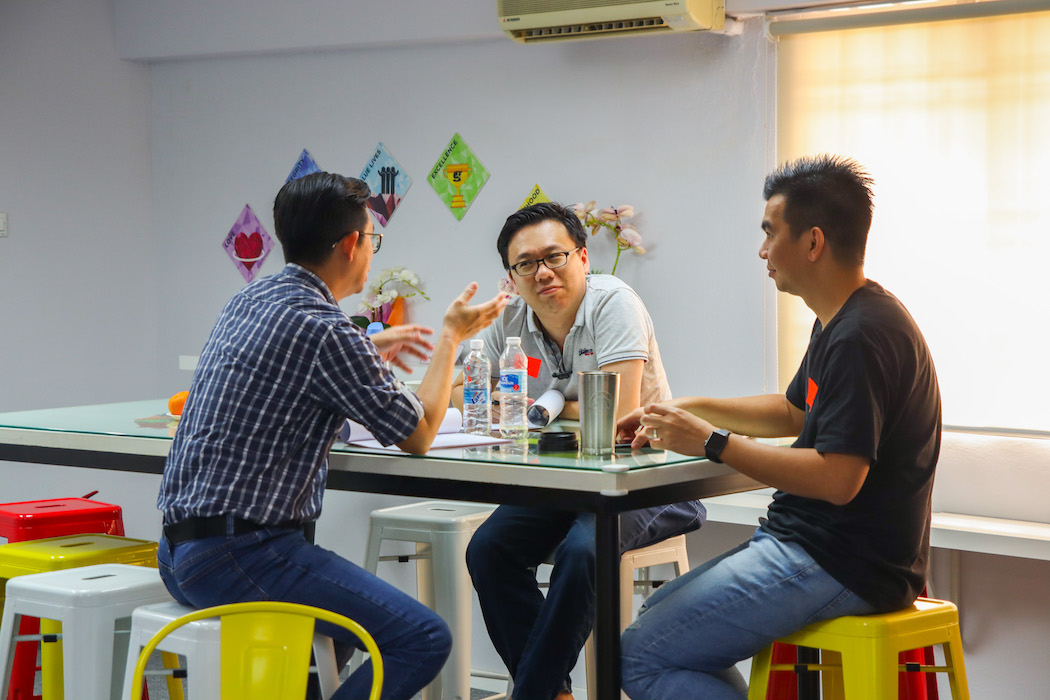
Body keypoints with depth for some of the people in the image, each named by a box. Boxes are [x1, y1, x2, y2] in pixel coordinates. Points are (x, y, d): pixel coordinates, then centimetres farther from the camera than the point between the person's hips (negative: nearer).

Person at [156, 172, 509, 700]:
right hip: (238, 555, -10)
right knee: (423, 639, -11)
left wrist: (368, 351, 38)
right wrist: (451, 336, 8)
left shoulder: (249, 300, 11)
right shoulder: (324, 331, -17)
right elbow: (418, 436, -5)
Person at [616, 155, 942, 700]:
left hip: (842, 566, -11)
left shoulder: (862, 337, -22)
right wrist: (688, 409, 17)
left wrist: (713, 443, -20)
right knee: (659, 612, 18)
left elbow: (837, 479, -28)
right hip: (809, 542, 11)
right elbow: (793, 413, 28)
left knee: (640, 656, -12)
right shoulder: (840, 323, 13)